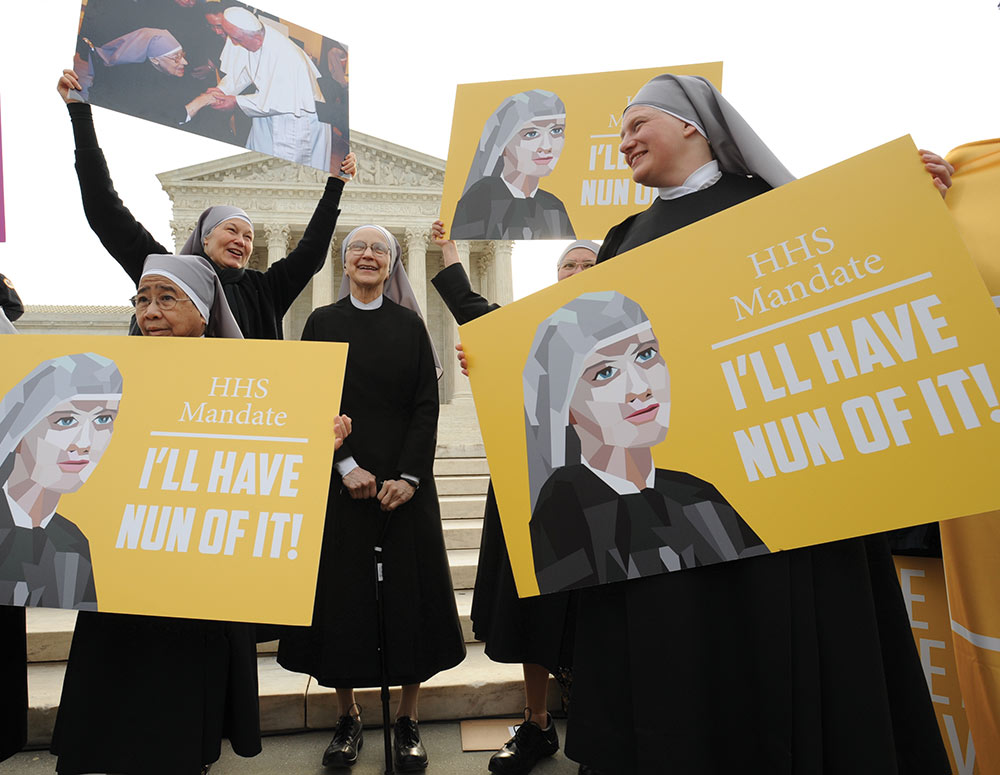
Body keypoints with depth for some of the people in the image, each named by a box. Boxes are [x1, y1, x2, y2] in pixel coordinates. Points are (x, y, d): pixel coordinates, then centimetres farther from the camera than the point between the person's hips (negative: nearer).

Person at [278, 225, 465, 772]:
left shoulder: (410, 325, 8)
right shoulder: (322, 323, 7)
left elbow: (427, 405, 1)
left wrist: (410, 475, -11)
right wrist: (345, 464, -11)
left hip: (405, 477, 0)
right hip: (339, 476, 0)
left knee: (410, 589, 2)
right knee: (340, 591, 4)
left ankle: (408, 720, 16)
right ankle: (347, 717, 21)